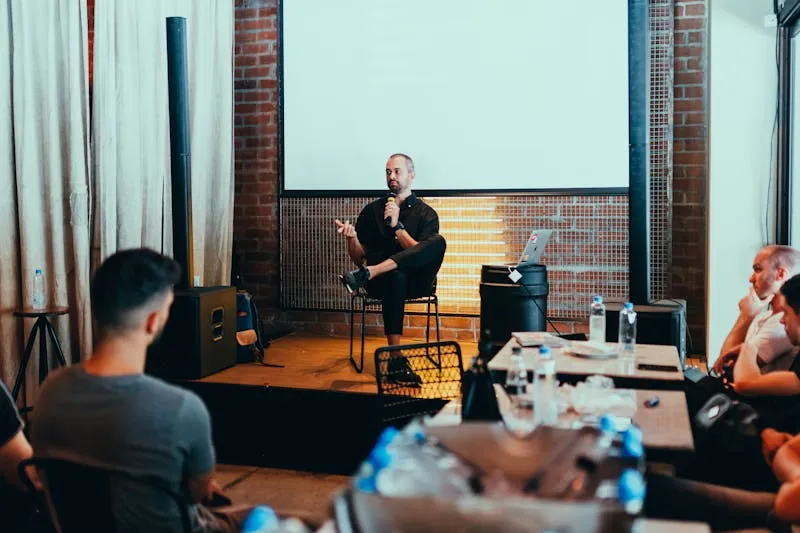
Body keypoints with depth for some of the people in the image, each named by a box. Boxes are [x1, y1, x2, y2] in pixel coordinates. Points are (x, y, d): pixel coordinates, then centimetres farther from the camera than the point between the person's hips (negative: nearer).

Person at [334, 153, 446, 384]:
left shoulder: (426, 213, 9)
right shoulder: (371, 211, 14)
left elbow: (422, 254, -5)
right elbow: (359, 258, 11)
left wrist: (396, 225, -10)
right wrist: (352, 238, -10)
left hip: (415, 281, 0)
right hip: (381, 281, 0)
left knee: (438, 242, -30)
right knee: (395, 277, -40)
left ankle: (365, 275, -39)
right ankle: (396, 360, -38)